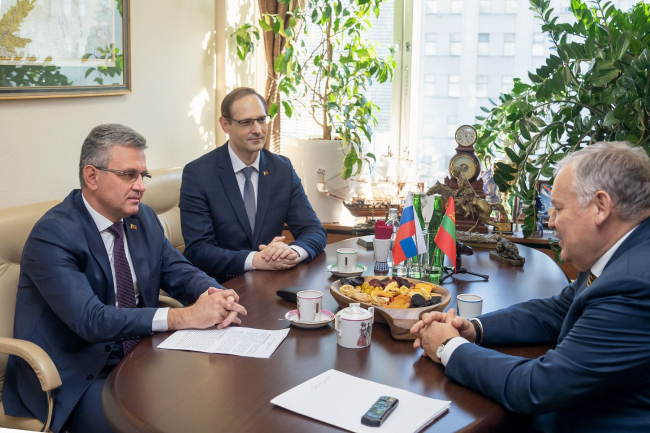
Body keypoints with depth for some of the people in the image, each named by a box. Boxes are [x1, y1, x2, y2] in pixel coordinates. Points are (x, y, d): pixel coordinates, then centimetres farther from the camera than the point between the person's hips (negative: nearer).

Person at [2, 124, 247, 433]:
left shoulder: (143, 217, 5)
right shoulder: (52, 235, -17)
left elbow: (181, 274, 5)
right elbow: (91, 319, -27)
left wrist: (217, 297, -19)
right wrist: (183, 317, -33)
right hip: (73, 381, -6)